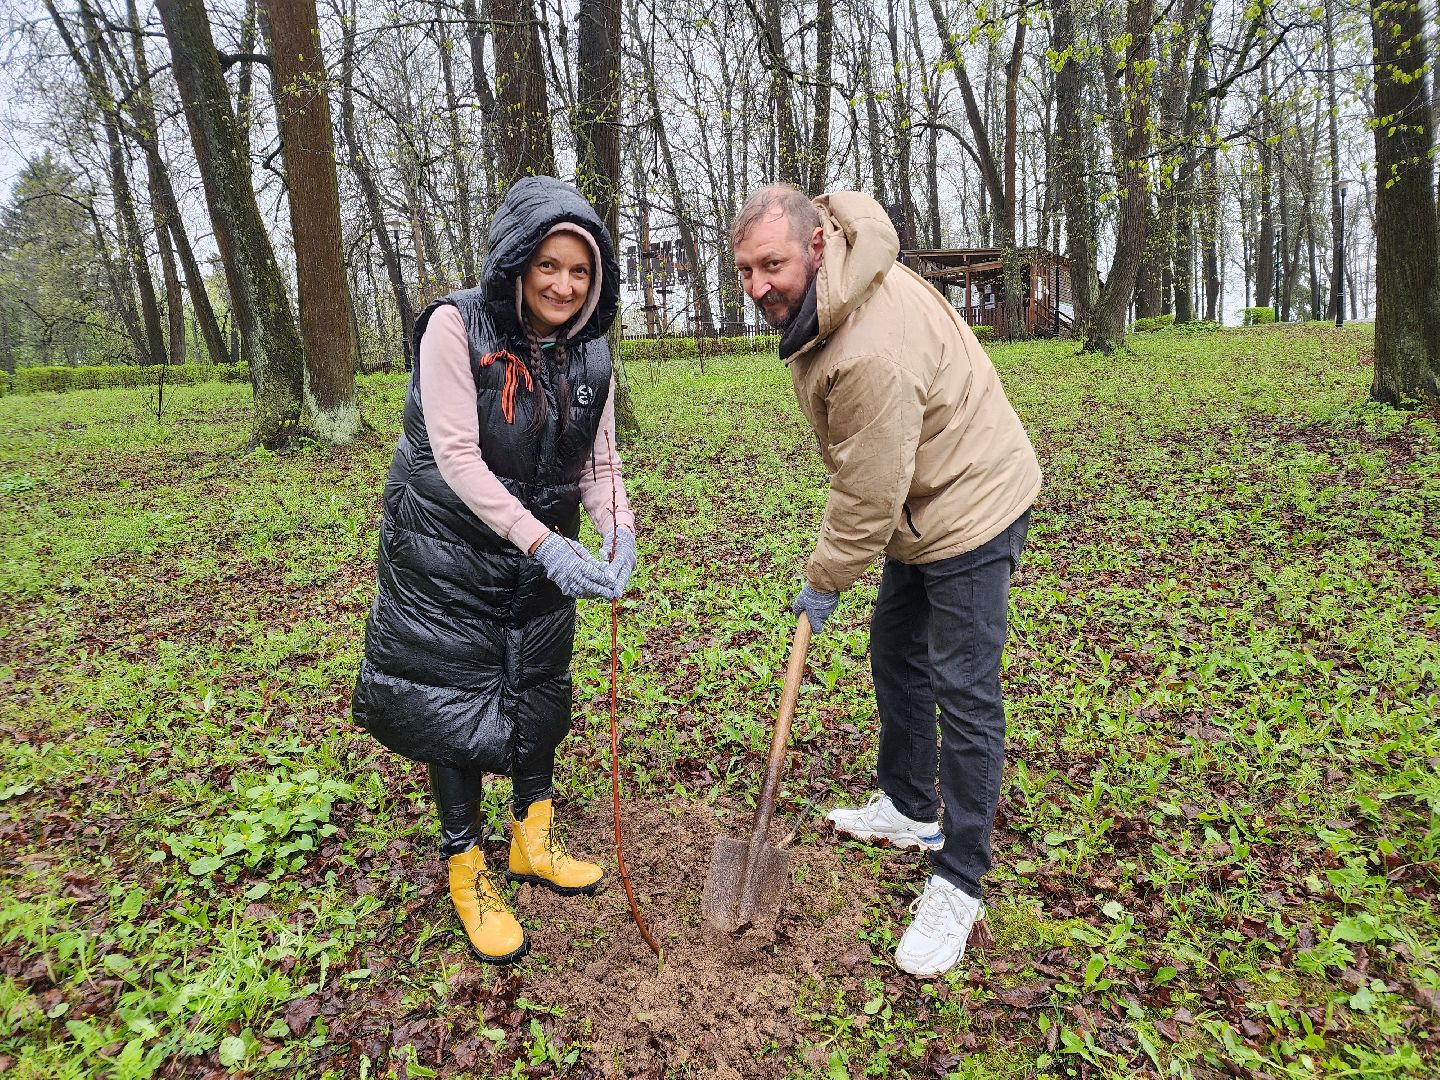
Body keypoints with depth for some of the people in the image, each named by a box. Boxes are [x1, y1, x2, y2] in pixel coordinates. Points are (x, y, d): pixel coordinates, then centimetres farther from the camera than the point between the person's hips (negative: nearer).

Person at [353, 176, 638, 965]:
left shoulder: (589, 353, -5)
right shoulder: (455, 327, -20)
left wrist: (620, 534, -23)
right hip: (448, 549, -5)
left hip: (542, 551, 5)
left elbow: (600, 462, -3)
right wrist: (545, 544, -32)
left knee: (540, 691, 14)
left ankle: (532, 841, 35)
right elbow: (457, 456, -25)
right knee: (455, 700, 1)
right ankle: (466, 873, 20)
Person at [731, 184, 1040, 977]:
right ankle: (908, 809, 38)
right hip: (920, 498, 11)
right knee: (896, 651, 20)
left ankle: (957, 886, 6)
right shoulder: (817, 293, -2)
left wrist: (825, 581, -13)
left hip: (970, 505, -11)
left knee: (963, 690, -7)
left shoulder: (873, 351, -35)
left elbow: (868, 494, -27)